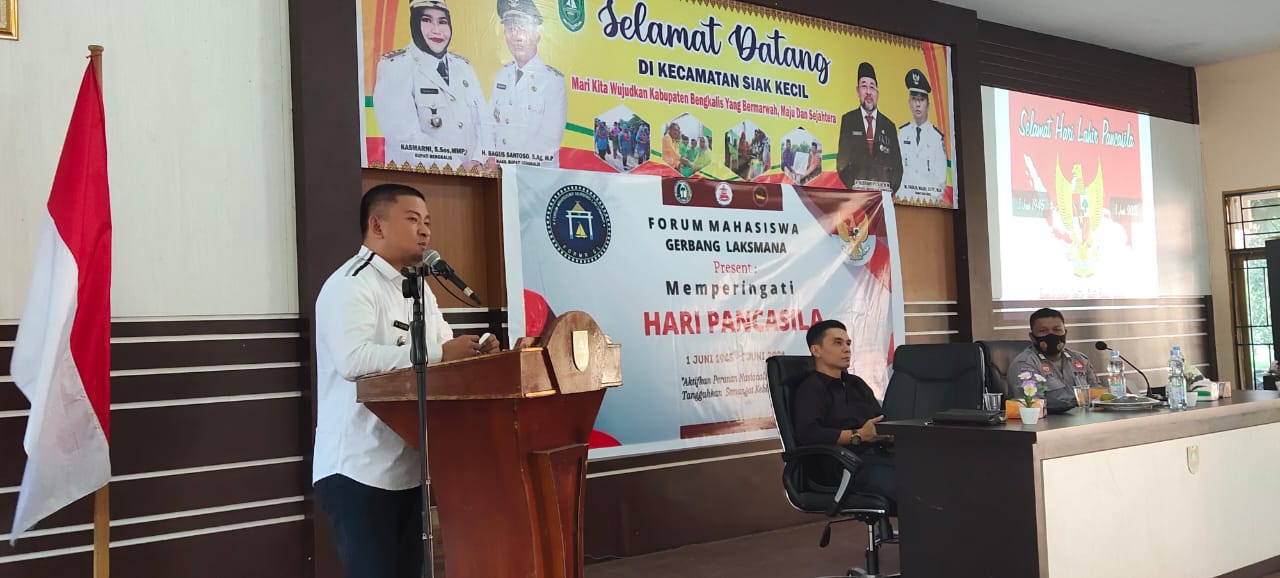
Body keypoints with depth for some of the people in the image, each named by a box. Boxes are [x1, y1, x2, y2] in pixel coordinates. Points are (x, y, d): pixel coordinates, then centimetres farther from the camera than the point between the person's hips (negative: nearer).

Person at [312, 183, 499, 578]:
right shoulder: (350, 285, -12)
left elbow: (444, 358, 15)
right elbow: (353, 359, -28)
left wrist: (473, 354, -7)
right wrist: (438, 353, -27)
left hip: (409, 468, 9)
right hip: (359, 471, -8)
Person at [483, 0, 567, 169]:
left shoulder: (553, 80, -6)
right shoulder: (502, 75, 12)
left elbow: (551, 137, -11)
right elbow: (490, 121, 14)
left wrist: (514, 161, -12)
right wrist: (491, 158, -2)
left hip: (538, 171, -4)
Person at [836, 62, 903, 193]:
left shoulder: (889, 126, 16)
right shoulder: (847, 120, 10)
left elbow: (897, 165, 15)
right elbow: (841, 162, 5)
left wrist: (891, 189, -2)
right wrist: (854, 186, -8)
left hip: (884, 191, 2)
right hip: (857, 191, -2)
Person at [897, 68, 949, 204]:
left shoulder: (938, 137, 2)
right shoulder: (902, 133, 10)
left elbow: (941, 177, 2)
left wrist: (931, 199, -8)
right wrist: (902, 196, -3)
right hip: (904, 200, 1)